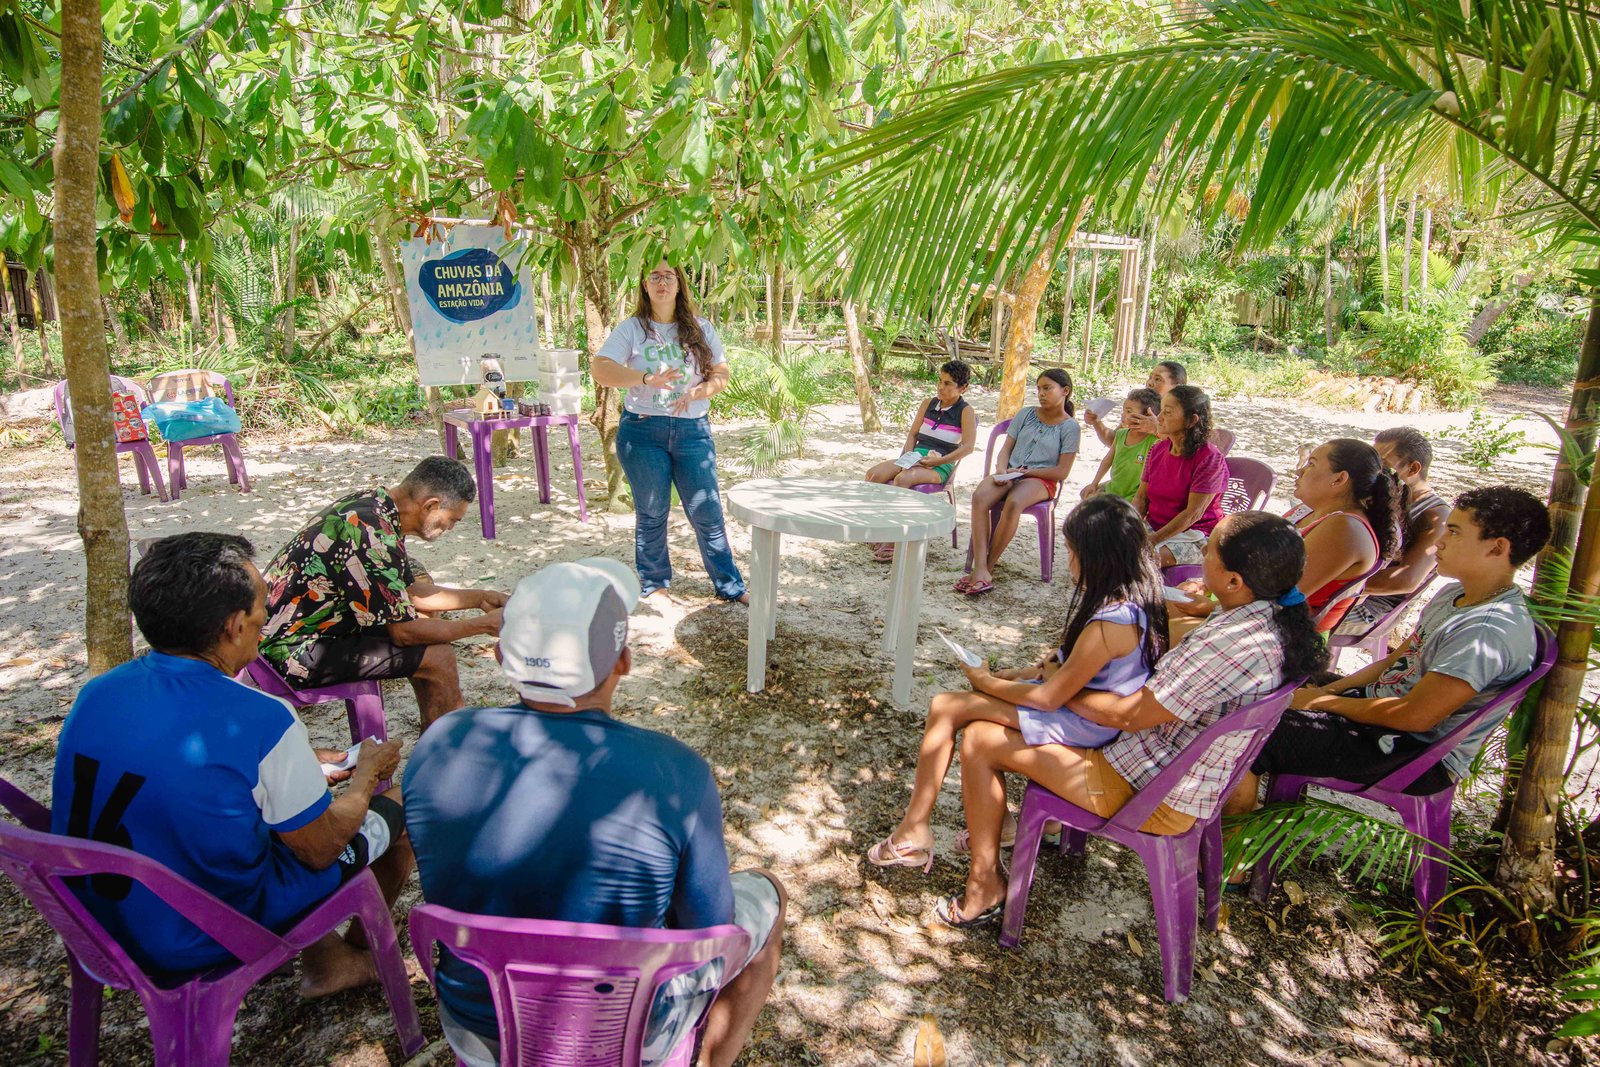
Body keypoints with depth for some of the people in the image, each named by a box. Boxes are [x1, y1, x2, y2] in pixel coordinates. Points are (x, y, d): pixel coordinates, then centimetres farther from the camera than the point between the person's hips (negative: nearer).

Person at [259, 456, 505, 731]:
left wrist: (479, 598, 11)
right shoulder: (372, 535, -27)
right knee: (437, 656, -16)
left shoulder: (370, 505, 3)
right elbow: (403, 632, -21)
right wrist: (483, 625, -12)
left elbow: (408, 590, 14)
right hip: (291, 654, -10)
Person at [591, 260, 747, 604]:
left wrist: (695, 393, -15)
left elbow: (721, 374, 5)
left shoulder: (700, 329, 9)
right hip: (642, 431, -1)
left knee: (707, 512, 1)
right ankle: (655, 584, 23)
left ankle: (730, 585, 12)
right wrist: (648, 378, -25)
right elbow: (599, 368, -11)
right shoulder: (631, 328, 2)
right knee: (651, 514, 8)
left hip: (693, 431, 1)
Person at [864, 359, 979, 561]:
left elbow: (968, 446, -11)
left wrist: (938, 461, -18)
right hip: (916, 458, 6)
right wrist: (909, 454, 0)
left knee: (902, 479, -36)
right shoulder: (928, 403, 15)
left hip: (941, 466, -6)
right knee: (874, 474, -19)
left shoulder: (966, 412, -2)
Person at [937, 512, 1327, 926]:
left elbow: (1127, 714, -24)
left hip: (1150, 796, -10)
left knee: (979, 740, -5)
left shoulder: (1234, 645, -33)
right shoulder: (1273, 618, -4)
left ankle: (986, 886, 9)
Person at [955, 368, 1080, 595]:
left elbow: (1062, 472, -4)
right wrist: (1002, 471, -9)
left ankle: (988, 567, -27)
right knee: (980, 496, -30)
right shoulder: (1026, 415, 16)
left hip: (1040, 480, -4)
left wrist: (1026, 471, -10)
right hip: (1009, 474, 4)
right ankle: (980, 569, -39)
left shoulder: (1069, 426, 2)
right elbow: (1005, 449, 13)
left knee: (1013, 503, -38)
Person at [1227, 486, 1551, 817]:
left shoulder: (1492, 630, -25)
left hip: (1417, 755, -10)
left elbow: (1414, 715, -26)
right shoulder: (1457, 593, 7)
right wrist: (1325, 689, 0)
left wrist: (1323, 701, -15)